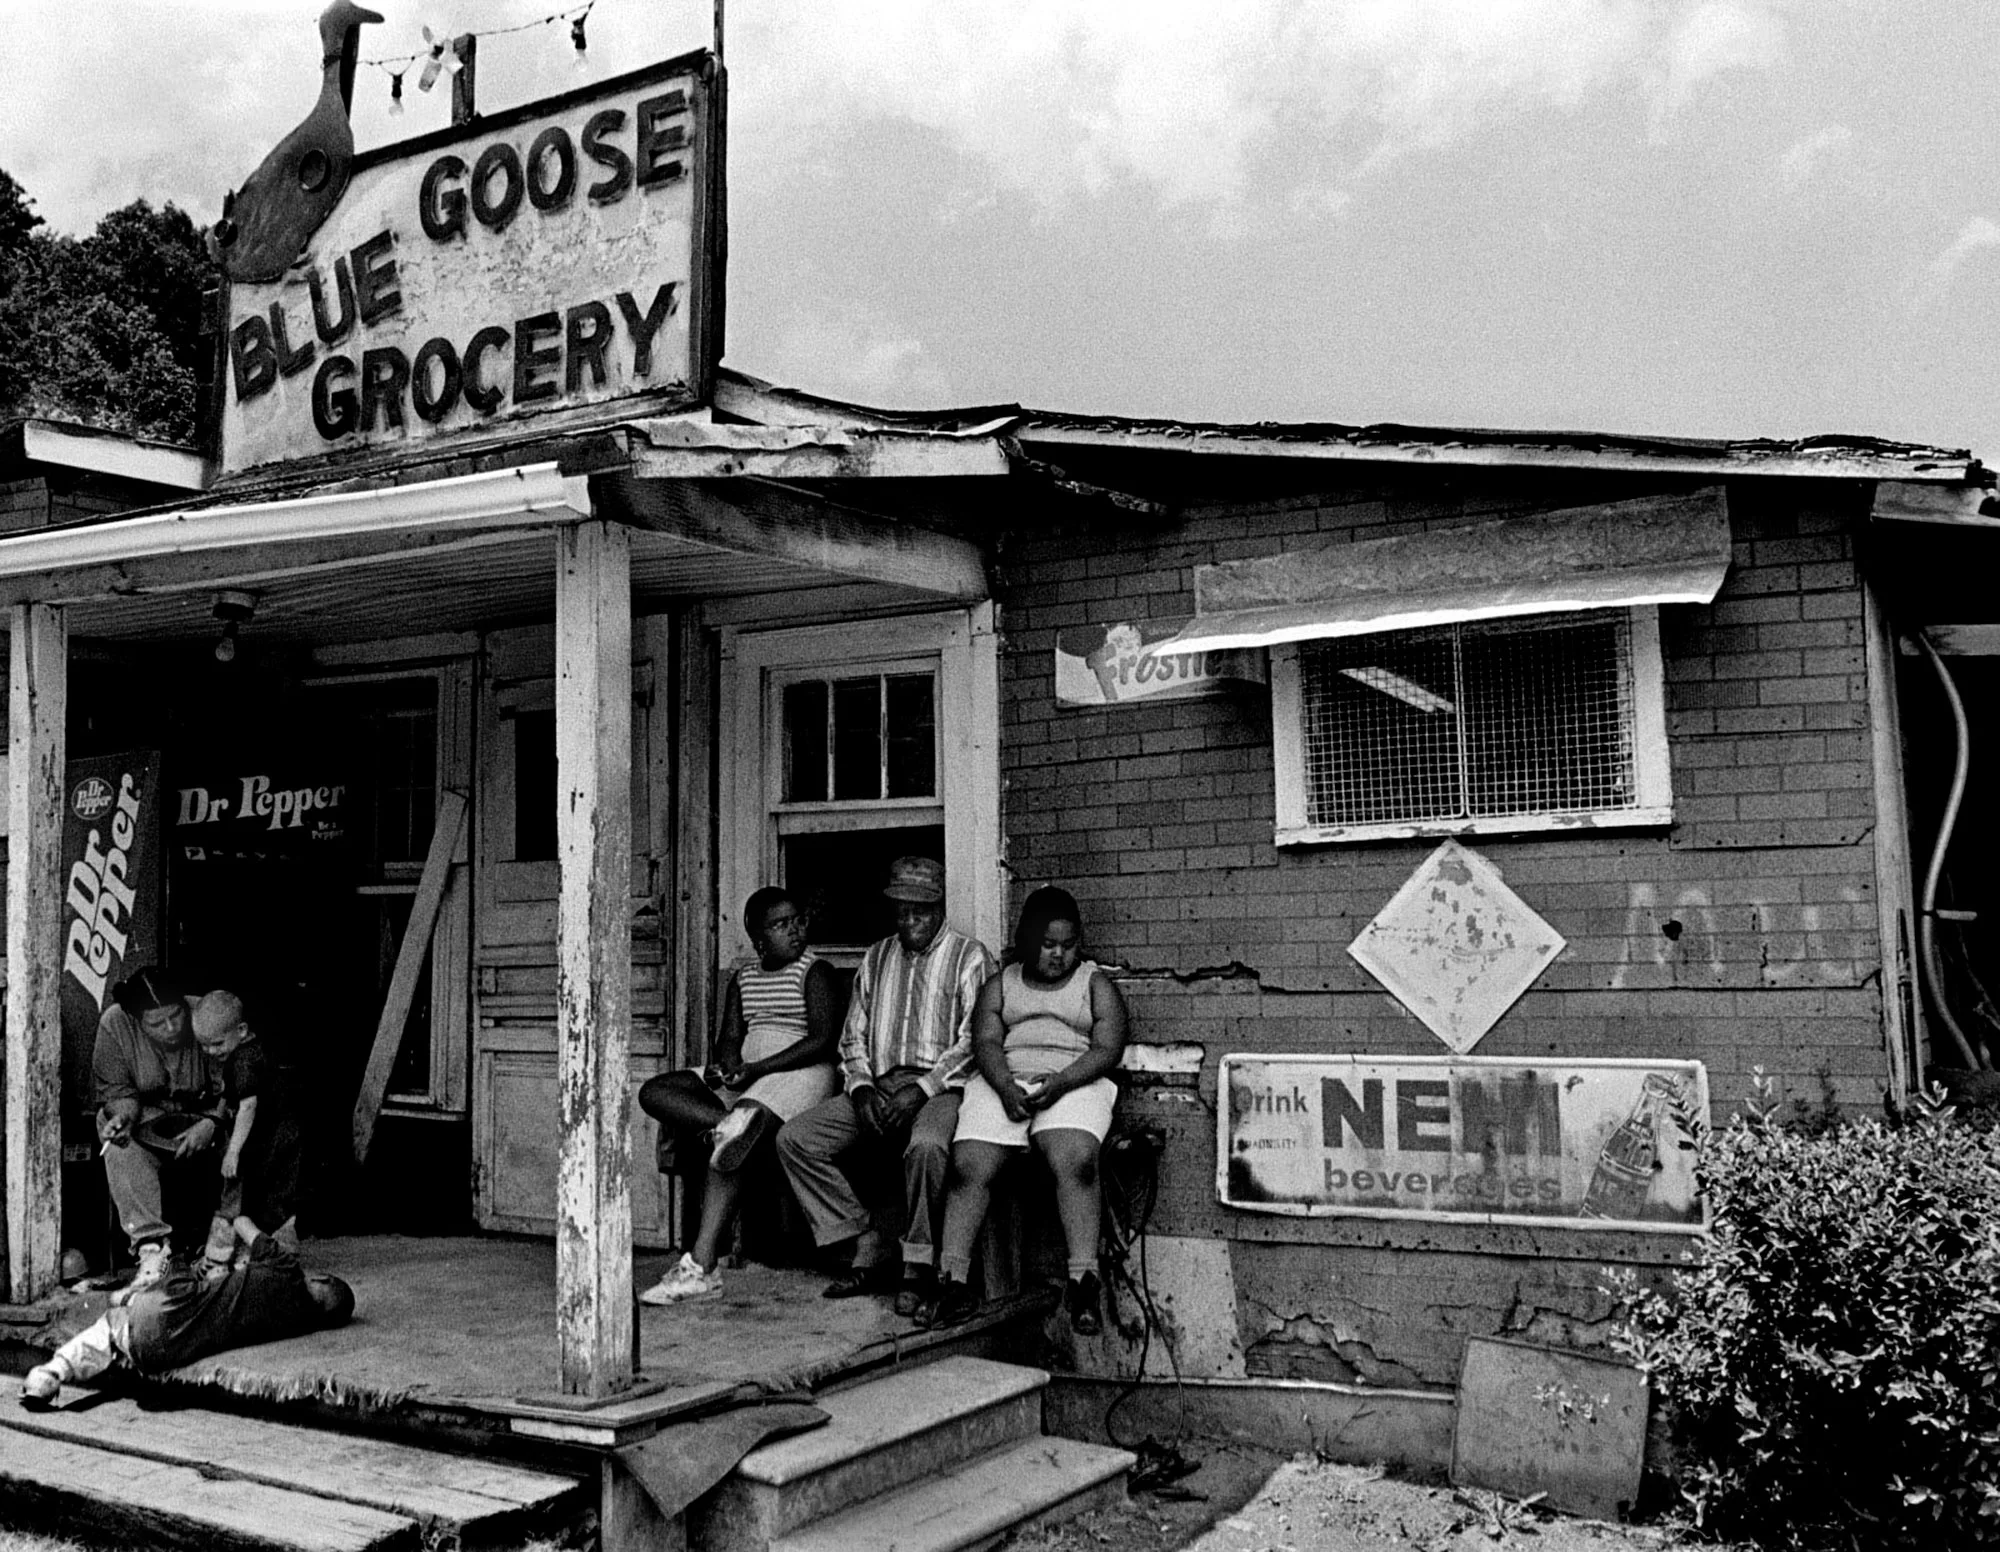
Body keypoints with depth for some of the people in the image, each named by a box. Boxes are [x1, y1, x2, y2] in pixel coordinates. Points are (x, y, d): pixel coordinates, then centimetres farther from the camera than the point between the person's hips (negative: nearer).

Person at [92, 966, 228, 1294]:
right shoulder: (114, 1025, -13)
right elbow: (113, 1088, -3)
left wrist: (210, 1124, -30)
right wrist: (124, 1113, -25)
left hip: (203, 1118, 0)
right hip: (146, 1121, 1)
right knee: (119, 1145, -32)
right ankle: (151, 1241, -36)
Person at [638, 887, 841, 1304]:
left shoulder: (815, 971, 0)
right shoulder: (743, 979, 19)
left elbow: (823, 1039, -11)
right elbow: (730, 1037, 13)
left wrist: (757, 1069, -18)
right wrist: (727, 1064, -13)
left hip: (800, 1072, -7)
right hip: (745, 1076, 7)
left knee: (726, 1146, -30)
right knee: (655, 1093, -10)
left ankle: (701, 1266, -33)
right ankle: (730, 1123, -34)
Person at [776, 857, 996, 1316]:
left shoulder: (969, 956, 2)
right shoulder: (876, 958, 20)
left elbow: (974, 1041, -8)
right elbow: (853, 1036, 19)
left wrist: (922, 1088, -17)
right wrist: (861, 1087, -1)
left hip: (942, 1088, -6)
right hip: (879, 1086, 6)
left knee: (926, 1145, -38)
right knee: (794, 1139, -12)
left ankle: (918, 1268, -20)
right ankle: (869, 1251, -9)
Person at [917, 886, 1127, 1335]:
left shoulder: (1095, 984, 15)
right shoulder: (1000, 985, 20)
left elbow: (1106, 1050, 1)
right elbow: (986, 1043, 4)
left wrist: (1059, 1083, -16)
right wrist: (1007, 1088, -17)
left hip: (1074, 1084, -2)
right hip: (1004, 1082, 2)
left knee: (1074, 1158, -33)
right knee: (969, 1164, -24)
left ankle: (1084, 1282, -32)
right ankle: (952, 1281, -21)